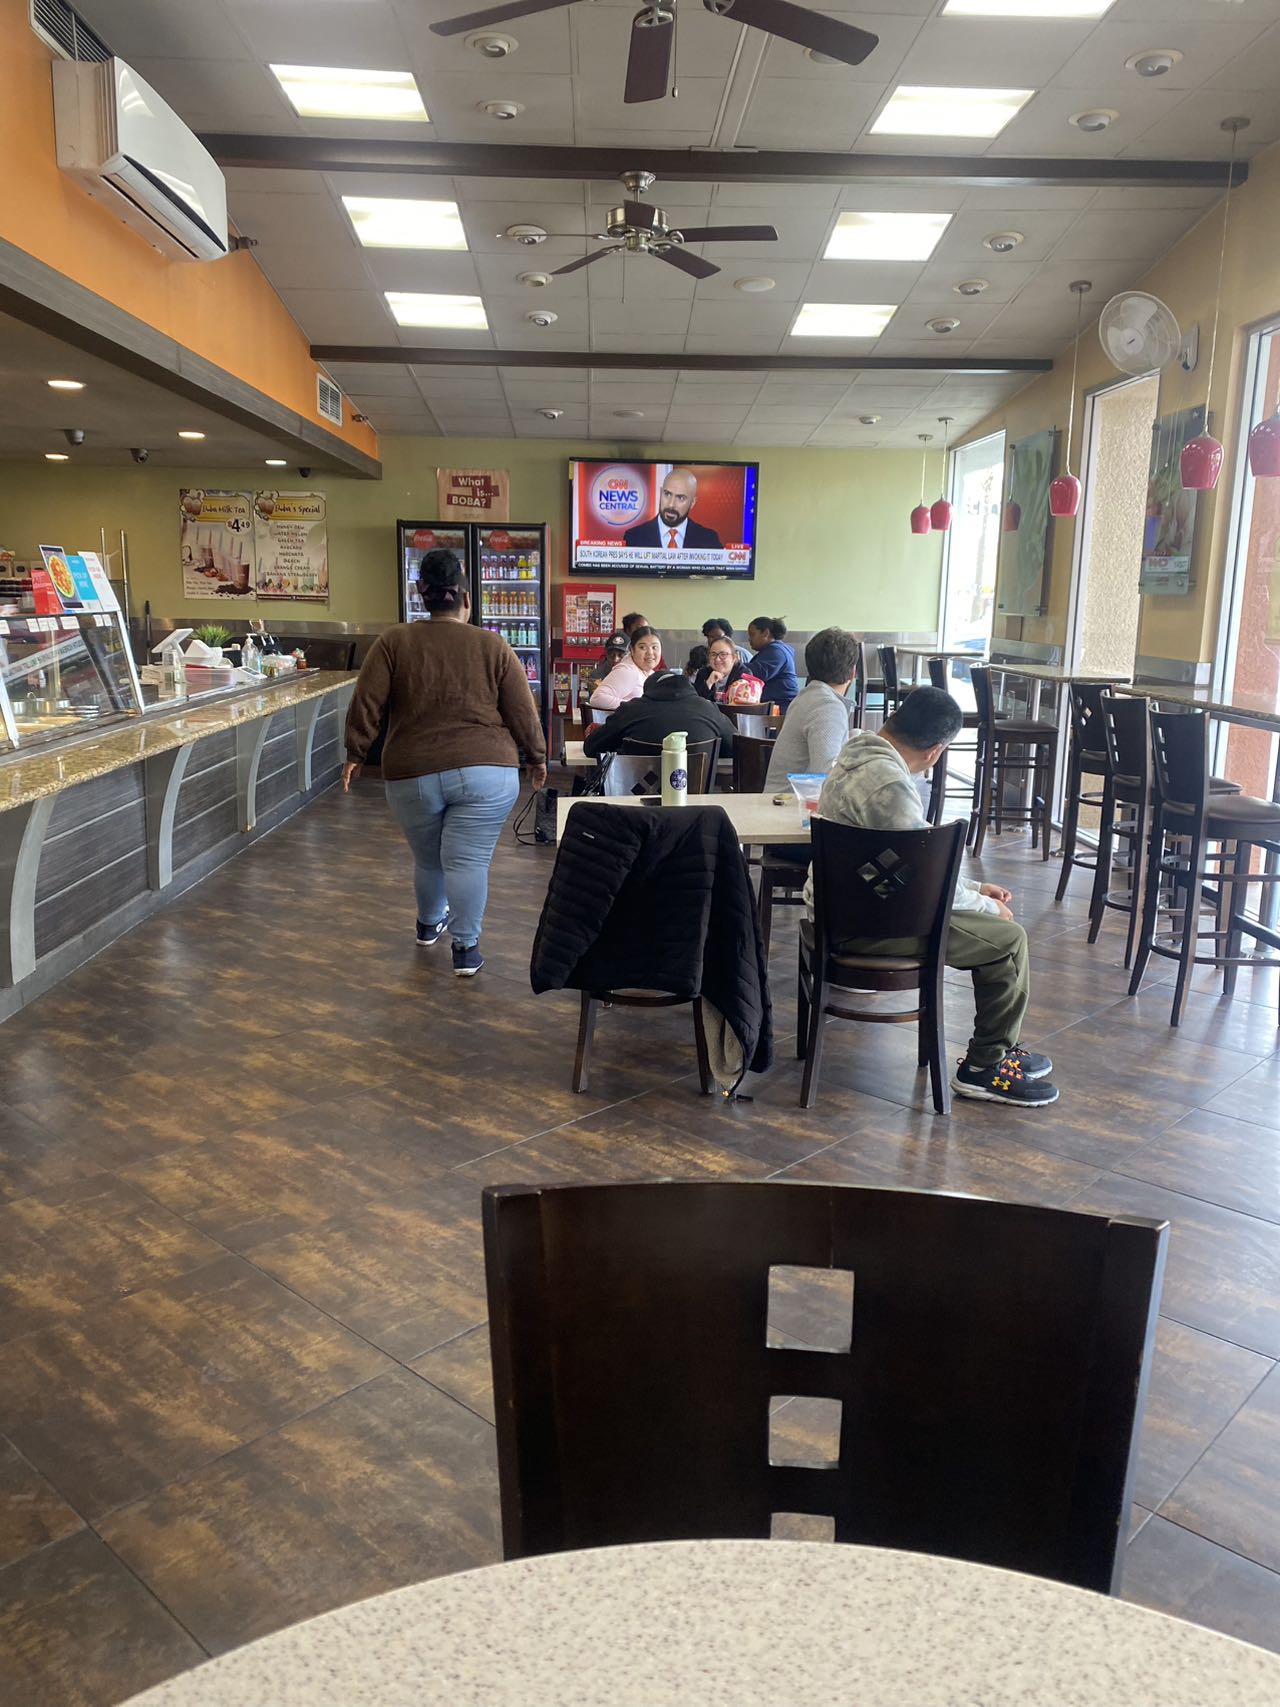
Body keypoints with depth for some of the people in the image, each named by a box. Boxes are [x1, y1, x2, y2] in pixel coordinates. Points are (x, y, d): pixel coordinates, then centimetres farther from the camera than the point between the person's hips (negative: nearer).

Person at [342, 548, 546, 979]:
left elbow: (366, 705, -3)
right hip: (485, 773, -2)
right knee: (468, 862, 1)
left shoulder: (393, 642, 1)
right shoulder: (493, 646, 0)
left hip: (413, 774, 2)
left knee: (428, 859, 18)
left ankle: (429, 924, 39)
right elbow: (523, 713, 1)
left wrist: (355, 754, 8)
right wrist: (537, 759, 14)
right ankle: (466, 948, 2)